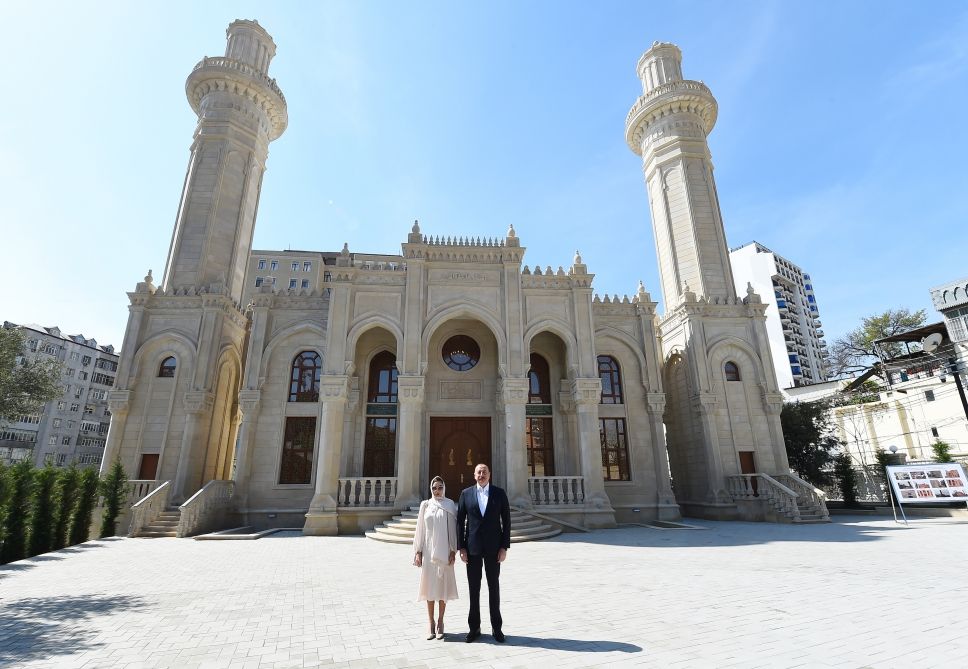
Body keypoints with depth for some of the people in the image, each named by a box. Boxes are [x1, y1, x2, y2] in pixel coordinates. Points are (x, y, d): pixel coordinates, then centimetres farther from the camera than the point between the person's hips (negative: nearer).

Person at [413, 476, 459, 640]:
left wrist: (453, 550, -5)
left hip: (444, 551, -1)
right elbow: (420, 528, 5)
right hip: (428, 551, 1)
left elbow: (453, 528, -1)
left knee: (443, 586, 5)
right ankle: (431, 624, 16)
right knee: (429, 586, 5)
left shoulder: (450, 505, 0)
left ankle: (440, 623, 18)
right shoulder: (425, 505, 4)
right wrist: (418, 551, 1)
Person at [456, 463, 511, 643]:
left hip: (493, 548, 0)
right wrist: (461, 547, -3)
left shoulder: (499, 493, -1)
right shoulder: (466, 494, 0)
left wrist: (504, 547, -6)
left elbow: (506, 520, -1)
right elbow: (460, 521, 1)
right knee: (473, 589, 10)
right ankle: (474, 628, 23)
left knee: (494, 587, 10)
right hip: (472, 548, 0)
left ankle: (496, 627, 24)